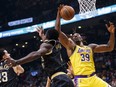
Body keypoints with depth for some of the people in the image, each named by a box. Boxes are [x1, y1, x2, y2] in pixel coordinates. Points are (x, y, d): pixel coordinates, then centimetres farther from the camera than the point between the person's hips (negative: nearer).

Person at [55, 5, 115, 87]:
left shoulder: (91, 47, 21)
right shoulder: (71, 46, 8)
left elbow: (109, 48, 19)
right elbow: (58, 31, -1)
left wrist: (112, 33, 7)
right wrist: (59, 14, 0)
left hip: (93, 78, 5)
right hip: (81, 80, -5)